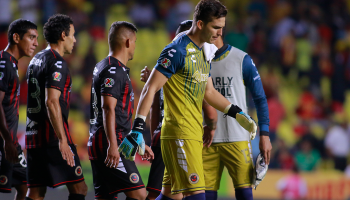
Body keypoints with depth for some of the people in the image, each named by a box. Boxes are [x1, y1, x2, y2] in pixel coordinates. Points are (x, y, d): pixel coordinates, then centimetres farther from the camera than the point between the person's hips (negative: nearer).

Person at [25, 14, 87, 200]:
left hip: (33, 135, 9)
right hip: (53, 136, -9)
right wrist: (62, 140, -25)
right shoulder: (56, 62, -12)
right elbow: (51, 102, -22)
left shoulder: (36, 59, 17)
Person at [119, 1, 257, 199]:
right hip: (180, 134, -9)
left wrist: (237, 113, 24)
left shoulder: (204, 52, 16)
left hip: (194, 133, 9)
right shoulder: (177, 51, -13)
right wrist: (138, 129, -22)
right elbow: (150, 89, -15)